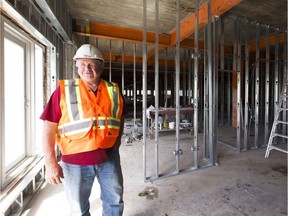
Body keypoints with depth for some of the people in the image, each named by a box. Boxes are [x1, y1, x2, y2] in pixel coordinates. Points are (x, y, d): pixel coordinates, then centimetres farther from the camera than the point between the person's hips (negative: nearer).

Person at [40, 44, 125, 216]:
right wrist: (50, 163, -10)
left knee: (115, 202, 22)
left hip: (109, 158, 3)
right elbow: (49, 129, -7)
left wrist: (117, 143, 7)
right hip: (75, 161, -2)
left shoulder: (114, 91, 1)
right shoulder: (64, 90, -7)